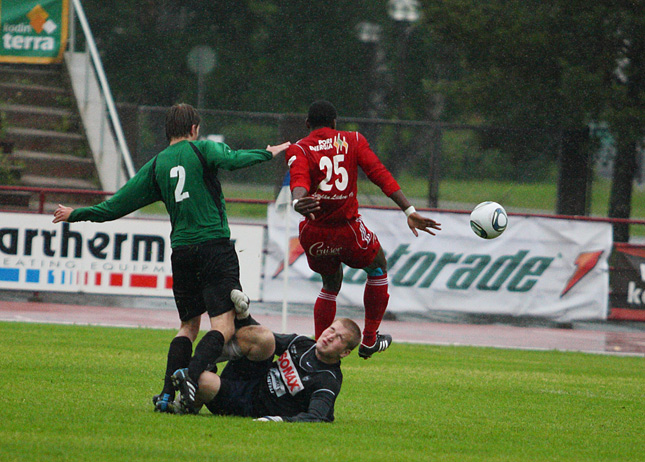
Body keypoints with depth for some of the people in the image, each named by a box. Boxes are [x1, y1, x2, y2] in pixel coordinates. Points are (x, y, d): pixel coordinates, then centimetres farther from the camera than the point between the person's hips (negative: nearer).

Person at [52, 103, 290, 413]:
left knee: (188, 325, 16)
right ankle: (192, 376, -32)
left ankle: (167, 395, 3)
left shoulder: (156, 165, 12)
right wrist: (268, 154, -5)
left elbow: (118, 204, 14)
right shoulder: (201, 149, 2)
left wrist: (77, 214, 27)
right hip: (214, 246, -5)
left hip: (181, 252, 5)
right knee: (223, 326, -8)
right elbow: (231, 160, -18)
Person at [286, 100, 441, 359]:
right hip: (348, 231, -2)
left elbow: (299, 182, -24)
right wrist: (409, 211, -11)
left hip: (314, 234, 2)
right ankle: (369, 340, 29)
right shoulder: (352, 141, 1)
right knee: (378, 269, 26)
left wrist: (298, 203, -45)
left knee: (331, 286, 26)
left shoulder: (298, 150, -2)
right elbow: (379, 174, -8)